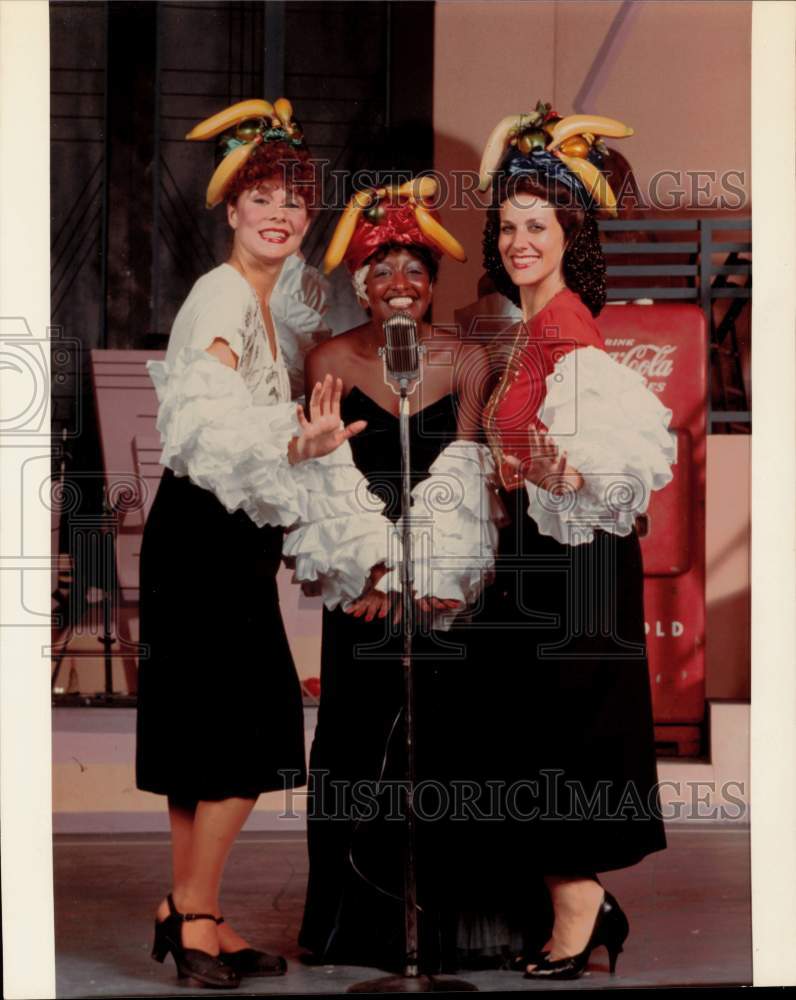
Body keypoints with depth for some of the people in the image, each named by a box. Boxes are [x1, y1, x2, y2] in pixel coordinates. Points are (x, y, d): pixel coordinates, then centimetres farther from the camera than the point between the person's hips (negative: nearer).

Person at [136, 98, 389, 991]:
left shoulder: (276, 302, 15)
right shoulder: (221, 296, -13)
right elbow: (208, 421, -28)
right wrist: (293, 448, -44)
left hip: (233, 535, 9)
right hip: (206, 532, -9)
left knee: (218, 738, 11)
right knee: (242, 734, -8)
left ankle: (187, 914, 18)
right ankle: (196, 916, 1)